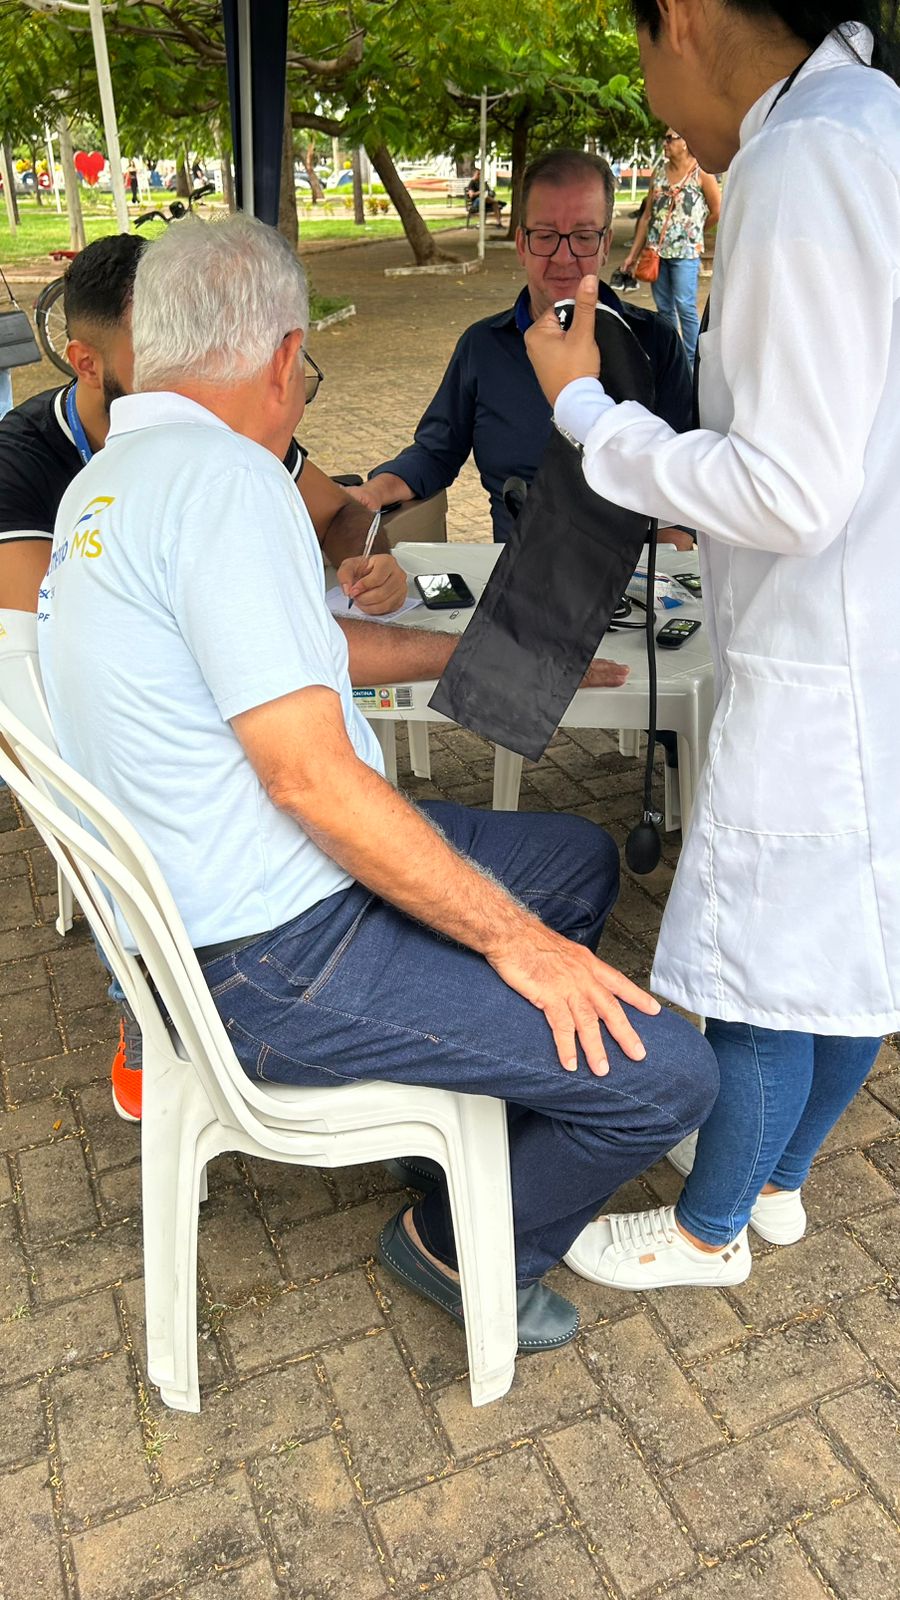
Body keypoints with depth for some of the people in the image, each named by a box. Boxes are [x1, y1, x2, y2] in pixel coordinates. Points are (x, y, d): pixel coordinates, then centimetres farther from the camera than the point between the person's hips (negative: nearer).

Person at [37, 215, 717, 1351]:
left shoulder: (103, 482, 11)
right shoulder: (221, 472, -21)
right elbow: (311, 771, -26)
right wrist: (512, 939, -16)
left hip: (209, 900, 10)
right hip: (270, 963, -10)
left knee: (581, 859, 19)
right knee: (667, 1074, -11)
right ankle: (463, 1247, 15)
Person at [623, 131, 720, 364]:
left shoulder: (701, 174, -3)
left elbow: (717, 212, -2)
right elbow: (646, 217, 12)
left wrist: (693, 230, 9)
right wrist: (633, 254, 9)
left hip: (685, 251, -5)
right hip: (657, 251, 6)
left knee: (685, 306, -11)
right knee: (664, 308, 9)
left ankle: (692, 362, -5)